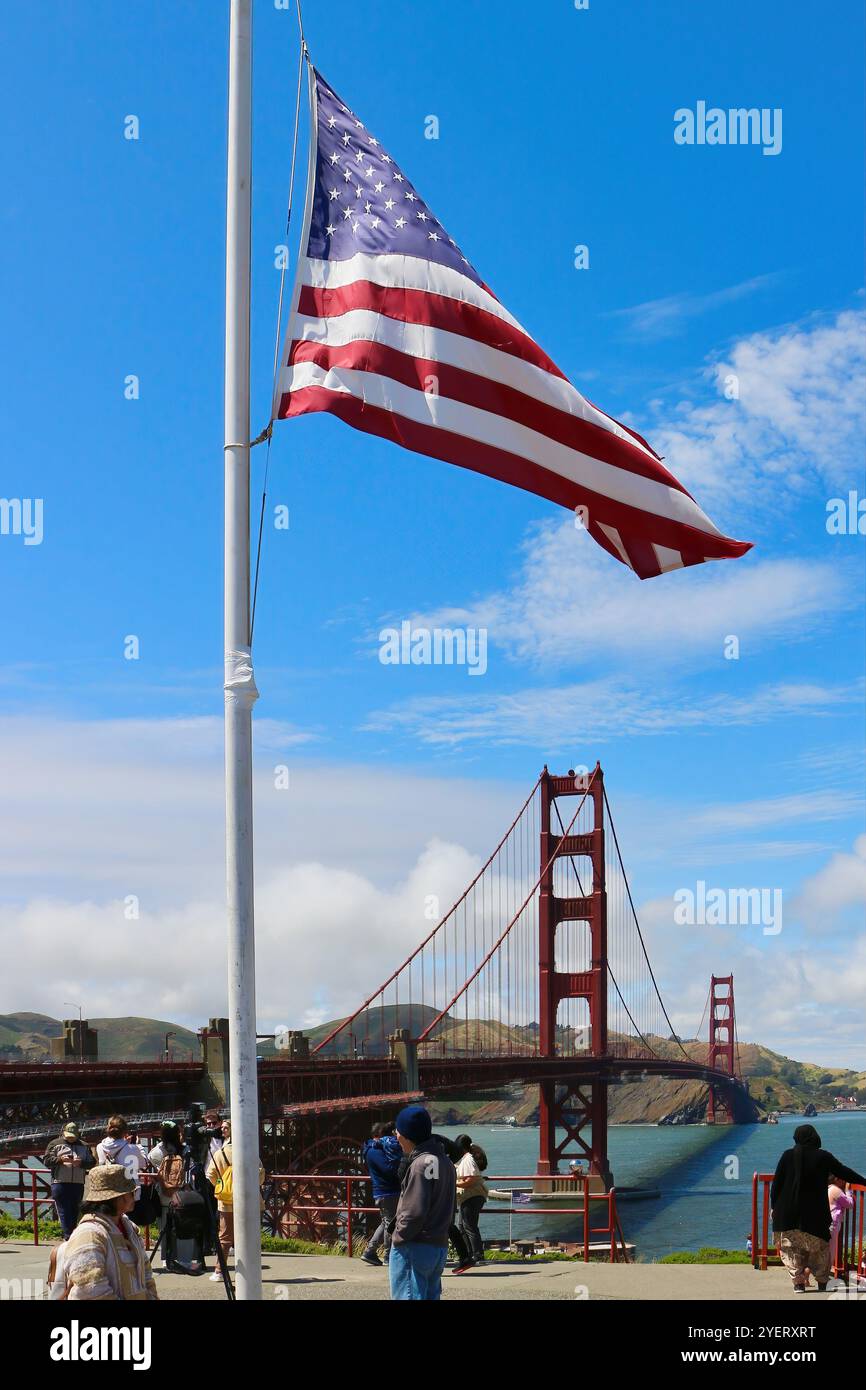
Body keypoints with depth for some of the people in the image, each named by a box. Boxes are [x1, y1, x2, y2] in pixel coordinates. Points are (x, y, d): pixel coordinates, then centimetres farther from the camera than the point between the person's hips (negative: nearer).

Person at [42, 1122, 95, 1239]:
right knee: (64, 1211, -8)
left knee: (74, 1211, 7)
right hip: (60, 1183, -3)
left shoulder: (84, 1146, 15)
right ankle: (68, 1236, -11)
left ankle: (71, 1235, 15)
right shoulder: (55, 1144, 7)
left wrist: (81, 1162, -12)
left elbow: (92, 1162, 8)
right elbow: (46, 1160, -1)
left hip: (78, 1184, 3)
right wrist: (60, 1159, -17)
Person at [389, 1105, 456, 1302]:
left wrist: (398, 1237, -8)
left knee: (408, 1297, -6)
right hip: (440, 1246, 9)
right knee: (430, 1297, 14)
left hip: (413, 1248, -9)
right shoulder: (445, 1161, 13)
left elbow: (414, 1212, -21)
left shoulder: (421, 1164, -16)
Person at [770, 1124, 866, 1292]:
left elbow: (776, 1183, -2)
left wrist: (774, 1206, 7)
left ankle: (798, 1282, 2)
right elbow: (844, 1172, 5)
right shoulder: (823, 1157, -4)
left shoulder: (788, 1155, -3)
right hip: (815, 1213, 0)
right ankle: (822, 1282, 17)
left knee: (791, 1249, 10)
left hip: (788, 1213, 0)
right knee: (819, 1248, 15)